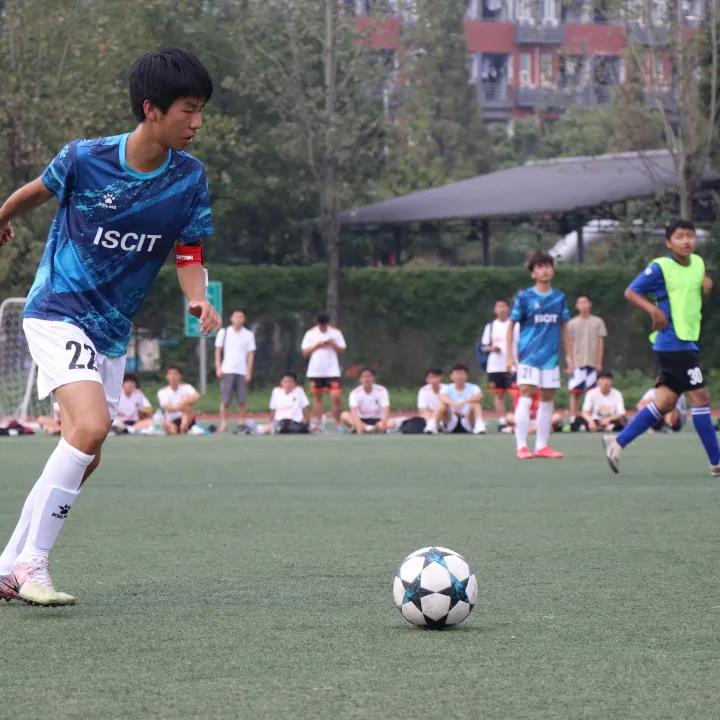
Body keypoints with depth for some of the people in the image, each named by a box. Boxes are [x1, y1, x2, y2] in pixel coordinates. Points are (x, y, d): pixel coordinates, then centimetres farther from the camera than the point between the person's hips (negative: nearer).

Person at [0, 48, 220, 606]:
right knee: (91, 425, -25)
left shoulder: (190, 178, -5)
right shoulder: (85, 159, -15)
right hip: (58, 314, -6)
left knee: (84, 457, 8)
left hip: (112, 332, 6)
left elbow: (189, 256, 2)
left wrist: (199, 300, -19)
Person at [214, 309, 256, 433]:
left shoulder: (249, 334, 6)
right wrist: (218, 368, -2)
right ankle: (223, 425, -1)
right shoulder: (223, 332, 6)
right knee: (225, 400, -4)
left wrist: (249, 371, -3)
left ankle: (241, 424, 5)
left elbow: (251, 354, 5)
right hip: (227, 371, -1)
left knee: (242, 401, -2)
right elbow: (218, 351, 7)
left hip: (242, 372, 1)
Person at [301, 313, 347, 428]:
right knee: (317, 397, 6)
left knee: (336, 397, -11)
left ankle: (337, 424, -4)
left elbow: (342, 351, 4)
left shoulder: (336, 332, 2)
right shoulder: (310, 333, 3)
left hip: (332, 370, -1)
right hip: (315, 371, 1)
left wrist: (333, 344, -15)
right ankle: (318, 424, 11)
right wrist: (316, 346, -12)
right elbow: (305, 352, 2)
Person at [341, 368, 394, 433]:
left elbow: (386, 410, -18)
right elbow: (353, 411, -26)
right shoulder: (355, 393, -10)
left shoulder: (381, 390, -8)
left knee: (391, 423, -33)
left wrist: (383, 422, -40)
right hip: (361, 420, 0)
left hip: (377, 420, 0)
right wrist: (358, 424, -47)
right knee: (344, 415, -29)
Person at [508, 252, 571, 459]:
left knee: (547, 400, 7)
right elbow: (511, 326, 1)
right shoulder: (524, 297, -3)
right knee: (525, 397, -12)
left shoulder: (560, 297, 8)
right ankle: (521, 446, -11)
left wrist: (568, 355, 11)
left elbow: (564, 328, 15)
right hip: (529, 356, -4)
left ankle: (542, 446, 13)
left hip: (551, 357, 4)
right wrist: (510, 355, -5)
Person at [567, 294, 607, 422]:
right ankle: (573, 419, 0)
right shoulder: (572, 323, 5)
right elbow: (570, 344, 6)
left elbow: (601, 343, 5)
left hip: (592, 363, 0)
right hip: (577, 363, 0)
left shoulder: (597, 322, 4)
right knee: (575, 392, -3)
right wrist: (570, 362, -1)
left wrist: (599, 362, 0)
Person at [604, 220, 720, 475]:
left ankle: (618, 442, 12)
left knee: (665, 401, 8)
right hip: (674, 342, -8)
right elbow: (631, 292, -6)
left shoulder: (697, 263, 11)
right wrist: (654, 309, -22)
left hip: (688, 341, 8)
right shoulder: (660, 267, -10)